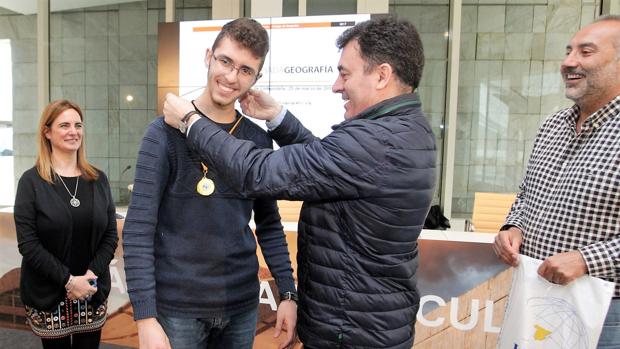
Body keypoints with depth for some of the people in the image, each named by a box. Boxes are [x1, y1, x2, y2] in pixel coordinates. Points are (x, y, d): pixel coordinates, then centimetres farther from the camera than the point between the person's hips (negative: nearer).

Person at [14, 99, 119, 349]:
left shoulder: (98, 179, 3)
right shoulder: (31, 181, -5)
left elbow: (111, 235, 2)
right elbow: (27, 243, -11)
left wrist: (91, 274, -11)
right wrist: (68, 279, -17)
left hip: (93, 292, 3)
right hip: (47, 295, -2)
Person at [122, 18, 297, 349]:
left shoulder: (259, 140, 1)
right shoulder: (166, 132, -10)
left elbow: (269, 225, 5)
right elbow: (138, 231, -13)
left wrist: (288, 293, -1)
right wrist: (146, 317, -16)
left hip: (242, 306, 4)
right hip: (177, 307, -3)